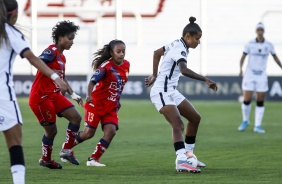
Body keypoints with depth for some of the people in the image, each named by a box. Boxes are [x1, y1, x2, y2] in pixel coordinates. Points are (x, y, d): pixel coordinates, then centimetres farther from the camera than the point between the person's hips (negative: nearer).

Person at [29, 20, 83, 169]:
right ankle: (46, 159, 21)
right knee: (51, 130, -1)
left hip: (54, 95, 9)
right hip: (41, 97, -9)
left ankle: (66, 150, 5)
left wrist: (73, 95, 22)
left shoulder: (61, 57, 15)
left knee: (76, 117, -3)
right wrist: (52, 73, -40)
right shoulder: (52, 51, -13)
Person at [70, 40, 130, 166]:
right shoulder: (106, 66, -17)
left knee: (111, 131, -13)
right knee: (89, 133, -3)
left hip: (111, 107, 5)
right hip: (96, 103, -5)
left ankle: (93, 159, -5)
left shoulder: (126, 65, 2)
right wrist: (89, 95, -44)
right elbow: (92, 81, -26)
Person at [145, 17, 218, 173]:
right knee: (178, 125, -27)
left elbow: (157, 53, 27)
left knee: (195, 118, 15)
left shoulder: (176, 44, 11)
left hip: (170, 91, 11)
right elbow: (184, 70, -38)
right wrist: (206, 80, -41)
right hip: (162, 92, -11)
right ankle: (181, 161, -42)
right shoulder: (180, 49, -19)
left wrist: (154, 75, 31)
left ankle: (188, 154, 23)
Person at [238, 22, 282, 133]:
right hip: (249, 75, -1)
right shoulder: (250, 44, -3)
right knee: (246, 100, -4)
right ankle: (245, 121, 20)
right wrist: (240, 69, -19)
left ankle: (257, 126, 5)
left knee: (260, 102, -1)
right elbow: (242, 58, -3)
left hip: (261, 76, 1)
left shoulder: (269, 45, 1)